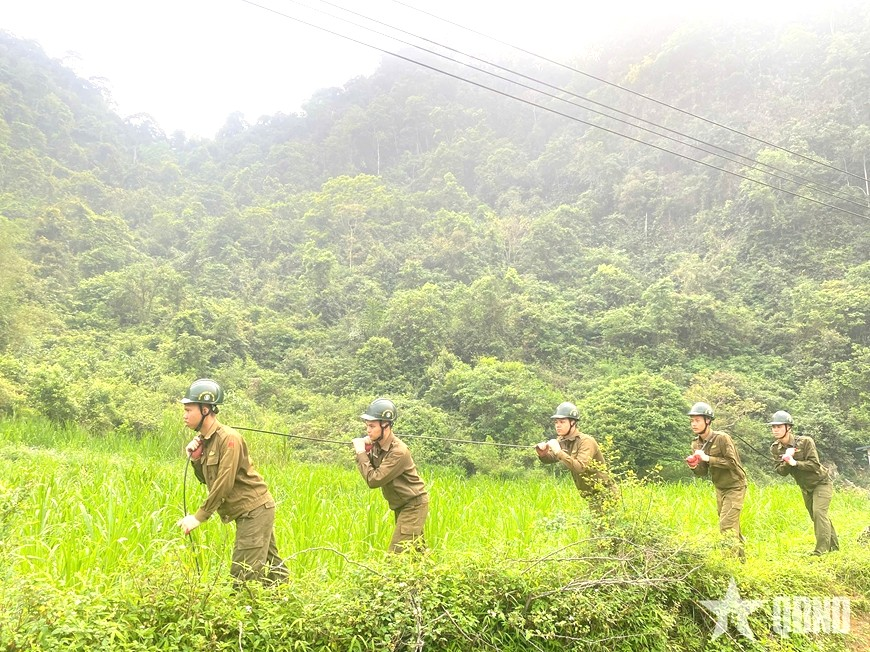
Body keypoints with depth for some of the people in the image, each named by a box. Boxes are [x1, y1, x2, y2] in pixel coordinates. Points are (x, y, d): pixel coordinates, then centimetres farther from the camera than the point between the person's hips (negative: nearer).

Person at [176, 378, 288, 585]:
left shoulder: (228, 438, -18)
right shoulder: (203, 440, 9)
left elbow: (224, 484, -22)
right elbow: (206, 480, 16)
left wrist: (198, 517, -18)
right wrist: (195, 459, -1)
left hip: (255, 510, -9)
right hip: (247, 512, 9)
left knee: (242, 575, -9)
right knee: (270, 567, 14)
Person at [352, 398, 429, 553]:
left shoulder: (398, 452, -29)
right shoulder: (377, 444, -4)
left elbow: (373, 480, -29)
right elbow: (371, 470, 3)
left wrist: (361, 453, -22)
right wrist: (365, 451, -13)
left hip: (413, 506, -9)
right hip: (401, 505, 9)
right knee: (417, 551, 20)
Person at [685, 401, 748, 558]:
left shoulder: (722, 438, -20)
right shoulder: (696, 443, 0)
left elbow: (732, 463, -24)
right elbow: (703, 473, 3)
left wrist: (708, 458, -28)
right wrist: (694, 467, -19)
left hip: (735, 487, -7)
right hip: (720, 488, 7)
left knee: (726, 527, -13)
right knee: (732, 526, 16)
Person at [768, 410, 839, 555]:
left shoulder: (805, 442, -25)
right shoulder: (775, 448, -11)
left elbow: (815, 465, -28)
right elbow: (781, 472, -14)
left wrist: (795, 462, -37)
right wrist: (786, 461, -33)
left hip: (821, 483, -6)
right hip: (805, 487, 6)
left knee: (819, 512, -20)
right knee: (817, 517, 15)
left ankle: (822, 549, -16)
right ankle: (833, 546, 32)